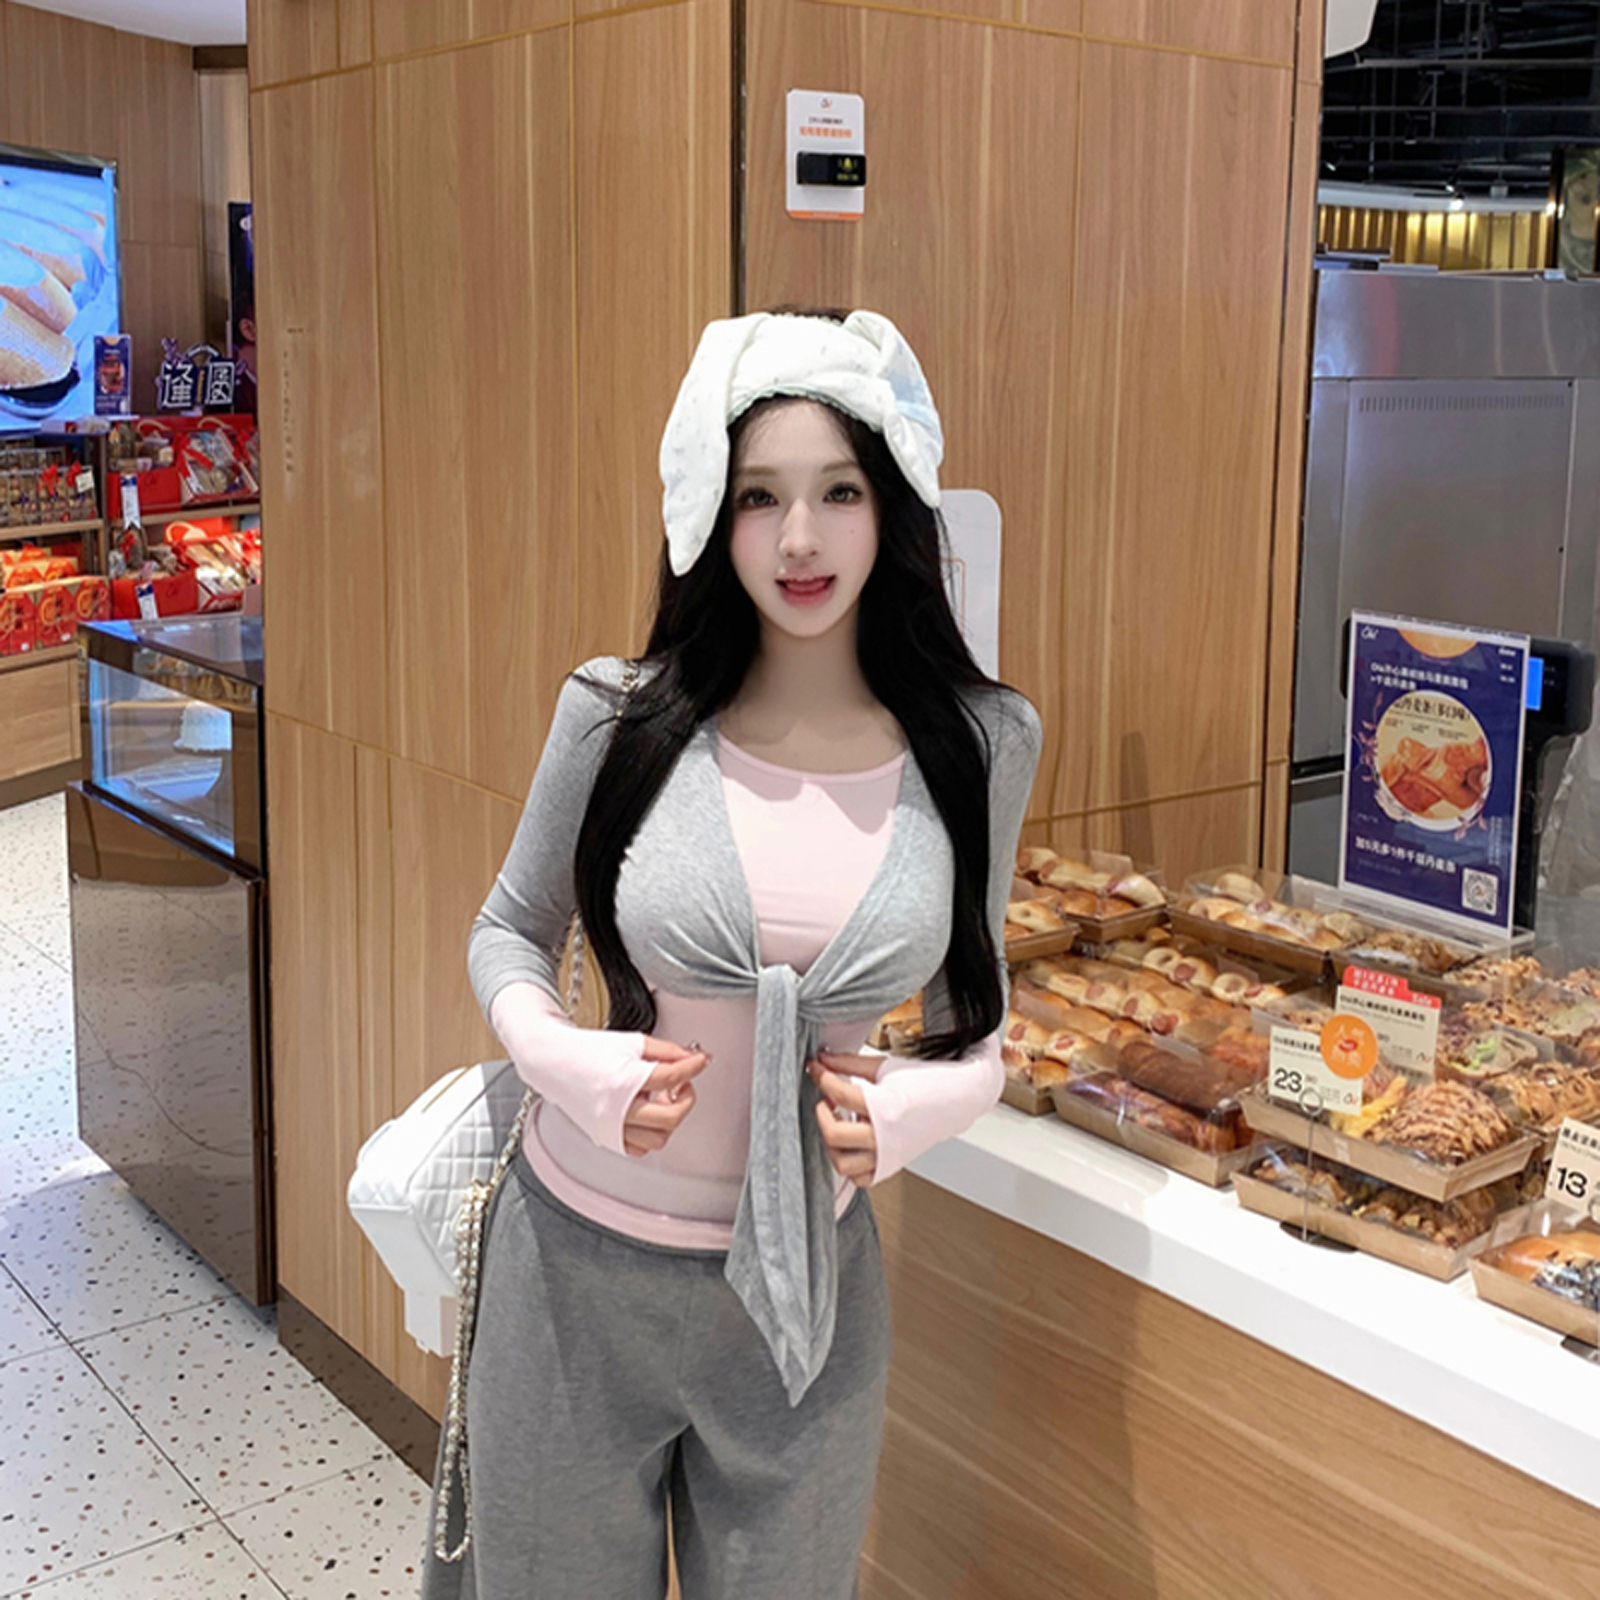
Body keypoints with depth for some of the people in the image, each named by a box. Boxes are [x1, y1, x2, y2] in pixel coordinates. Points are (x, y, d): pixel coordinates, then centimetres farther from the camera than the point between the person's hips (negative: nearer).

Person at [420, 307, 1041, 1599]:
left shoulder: (980, 746, -7)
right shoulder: (618, 716, -11)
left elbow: (973, 1019, 5)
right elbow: (509, 932, 4)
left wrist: (914, 1106, -16)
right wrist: (565, 1060, -15)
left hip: (806, 1284, 1)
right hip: (579, 1262, 0)